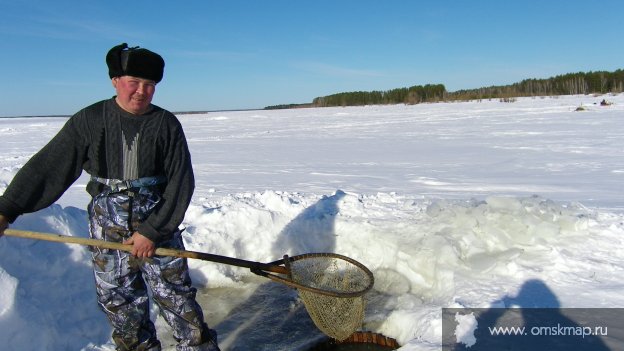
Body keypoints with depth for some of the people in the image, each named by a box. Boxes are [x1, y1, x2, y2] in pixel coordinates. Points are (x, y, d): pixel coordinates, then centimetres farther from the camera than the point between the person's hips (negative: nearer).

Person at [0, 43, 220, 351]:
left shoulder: (167, 124, -5)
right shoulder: (89, 121, -2)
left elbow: (181, 183, -7)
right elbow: (46, 167, 1)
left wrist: (152, 230, -12)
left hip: (159, 223, -2)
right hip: (108, 227, 2)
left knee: (176, 298, 1)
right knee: (119, 304, 11)